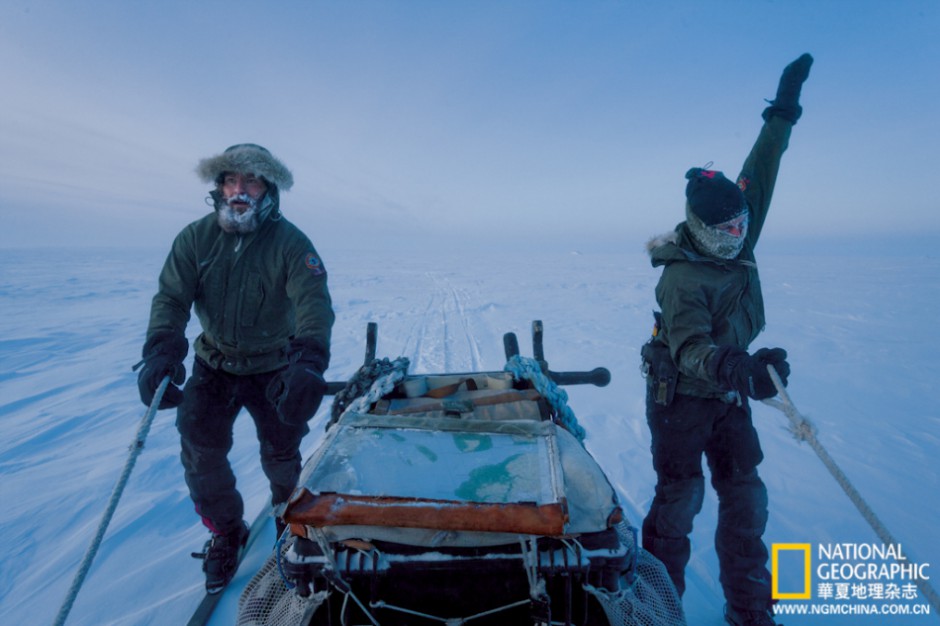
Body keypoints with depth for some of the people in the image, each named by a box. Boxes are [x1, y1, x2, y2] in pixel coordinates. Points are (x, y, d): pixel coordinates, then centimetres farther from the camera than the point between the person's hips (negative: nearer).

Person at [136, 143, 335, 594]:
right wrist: (161, 352, -35)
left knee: (281, 454, 8)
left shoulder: (290, 243, -20)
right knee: (200, 454, -1)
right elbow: (171, 298, -15)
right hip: (214, 365, 2)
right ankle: (225, 533, 27)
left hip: (274, 368, -2)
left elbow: (314, 303, -33)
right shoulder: (195, 238, -10)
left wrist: (308, 363, -50)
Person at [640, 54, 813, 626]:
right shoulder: (682, 277, -22)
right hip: (681, 400, -7)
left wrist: (783, 112, 7)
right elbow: (690, 348, -34)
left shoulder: (736, 247, -1)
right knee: (681, 497, 1)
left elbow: (760, 174, 5)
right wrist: (741, 368, -52)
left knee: (745, 498, 8)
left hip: (729, 395, 7)